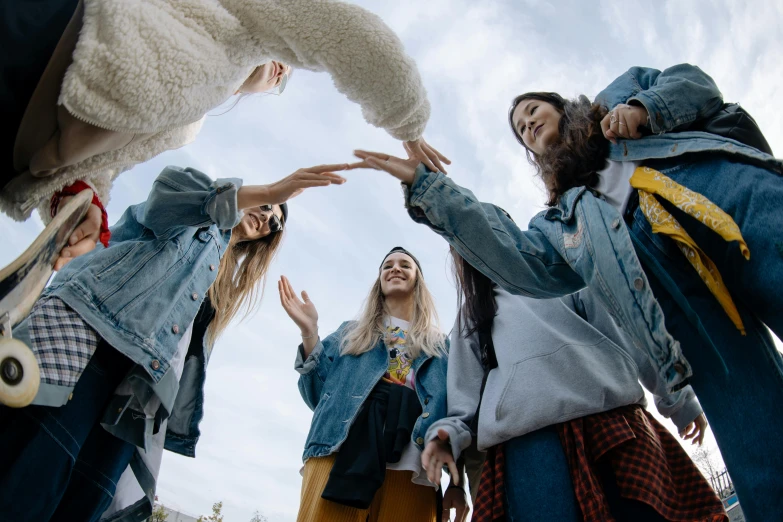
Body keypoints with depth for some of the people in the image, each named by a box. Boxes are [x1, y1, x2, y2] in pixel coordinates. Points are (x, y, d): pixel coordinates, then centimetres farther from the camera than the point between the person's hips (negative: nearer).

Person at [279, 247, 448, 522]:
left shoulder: (440, 345, 24)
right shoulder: (351, 332, 24)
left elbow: (454, 403, 13)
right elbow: (318, 395, 13)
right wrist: (309, 331, 2)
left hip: (411, 464, 1)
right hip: (344, 451, 0)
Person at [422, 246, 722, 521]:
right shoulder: (470, 317, 27)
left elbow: (623, 329, 18)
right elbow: (466, 390, 16)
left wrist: (677, 397, 14)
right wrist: (450, 432, -3)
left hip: (609, 411, 0)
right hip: (526, 434, 0)